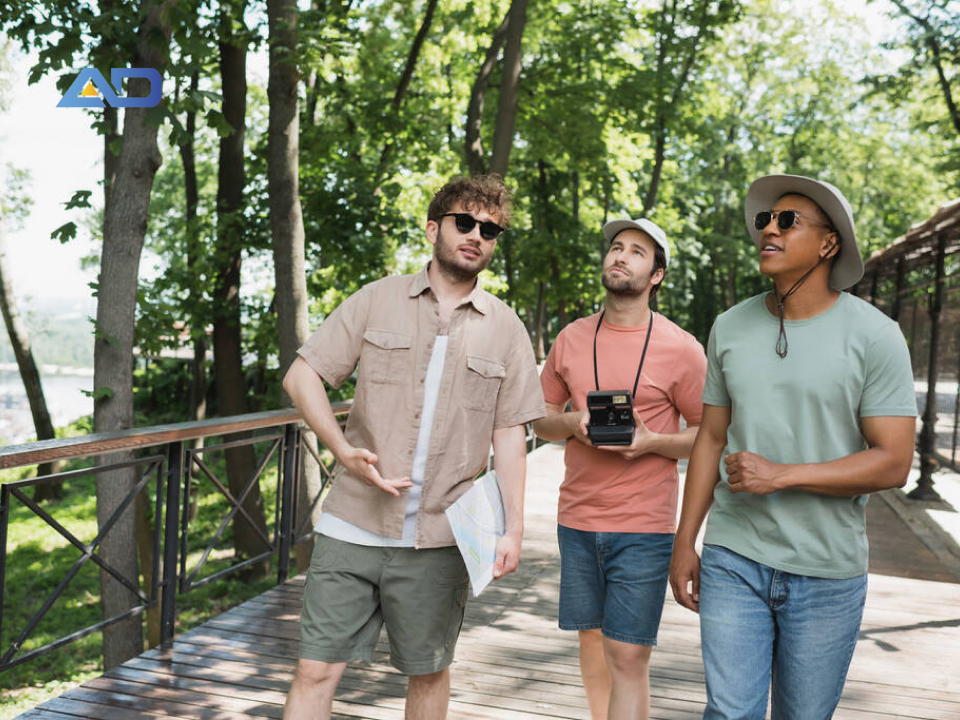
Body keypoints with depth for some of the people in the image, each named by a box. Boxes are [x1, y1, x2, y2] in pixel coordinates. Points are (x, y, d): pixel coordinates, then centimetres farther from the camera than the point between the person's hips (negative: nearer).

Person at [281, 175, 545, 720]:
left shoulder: (505, 328, 7)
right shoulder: (377, 300, 5)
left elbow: (509, 433, 7)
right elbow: (302, 375, 4)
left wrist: (514, 528, 0)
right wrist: (344, 451, -10)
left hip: (441, 538, 1)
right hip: (353, 527, 0)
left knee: (429, 672, 14)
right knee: (316, 670, 2)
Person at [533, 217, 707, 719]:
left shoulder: (681, 349, -5)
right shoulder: (571, 338, 7)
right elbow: (541, 419, 13)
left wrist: (651, 442, -18)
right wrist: (573, 422, -9)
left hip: (643, 527, -4)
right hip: (577, 520, 4)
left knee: (627, 657, -4)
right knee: (591, 640, 14)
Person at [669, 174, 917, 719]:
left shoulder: (875, 335, -6)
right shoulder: (730, 328, 5)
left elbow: (893, 463, -10)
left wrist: (781, 475, -17)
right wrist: (685, 542, 8)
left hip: (828, 573, -2)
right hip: (734, 559, 2)